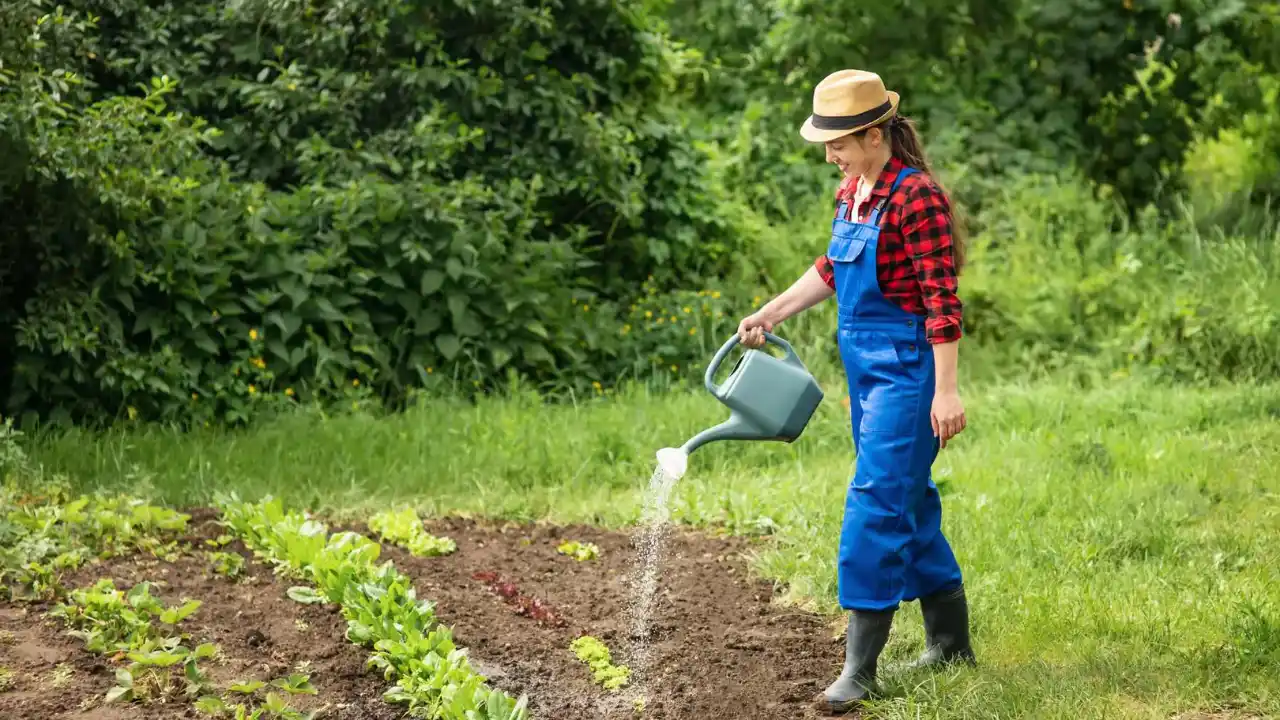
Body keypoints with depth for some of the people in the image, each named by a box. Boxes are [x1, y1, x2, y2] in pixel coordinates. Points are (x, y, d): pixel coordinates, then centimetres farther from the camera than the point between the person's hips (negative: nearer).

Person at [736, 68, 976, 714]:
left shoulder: (915, 196, -18)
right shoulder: (853, 191, 8)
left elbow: (942, 300, -19)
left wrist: (945, 391, -21)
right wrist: (771, 313, 22)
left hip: (906, 369, -9)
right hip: (866, 368, 9)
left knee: (876, 503, -10)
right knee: (908, 499, 16)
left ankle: (860, 668, -7)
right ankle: (950, 642, 28)